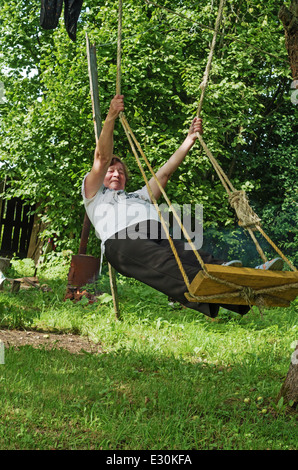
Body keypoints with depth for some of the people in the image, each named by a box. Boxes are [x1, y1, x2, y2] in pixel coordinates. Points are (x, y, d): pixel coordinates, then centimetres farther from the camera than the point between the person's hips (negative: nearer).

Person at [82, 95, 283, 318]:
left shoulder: (141, 195, 45)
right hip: (122, 239, -4)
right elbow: (102, 158, 17)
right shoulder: (95, 195, 30)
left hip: (160, 238, 4)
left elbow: (165, 172, 39)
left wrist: (190, 139, 34)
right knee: (161, 261, -38)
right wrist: (111, 118, 6)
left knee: (194, 256, -29)